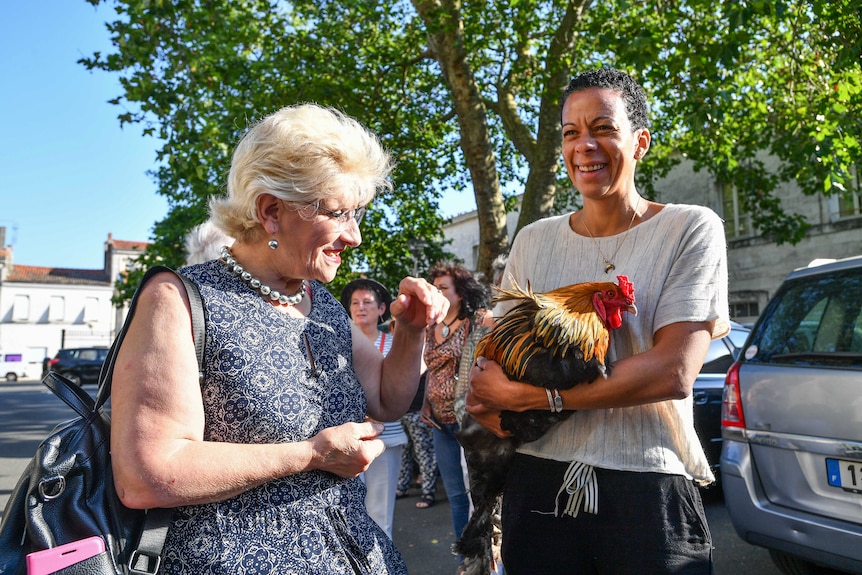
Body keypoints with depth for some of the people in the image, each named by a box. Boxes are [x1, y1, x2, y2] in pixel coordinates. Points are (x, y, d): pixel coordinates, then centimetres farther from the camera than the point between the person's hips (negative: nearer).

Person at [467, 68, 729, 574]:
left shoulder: (691, 229, -4)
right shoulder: (534, 241, 6)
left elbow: (674, 372, -16)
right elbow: (492, 361, 9)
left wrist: (526, 395, -18)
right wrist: (488, 404, -15)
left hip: (649, 492, -2)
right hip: (541, 483, 3)